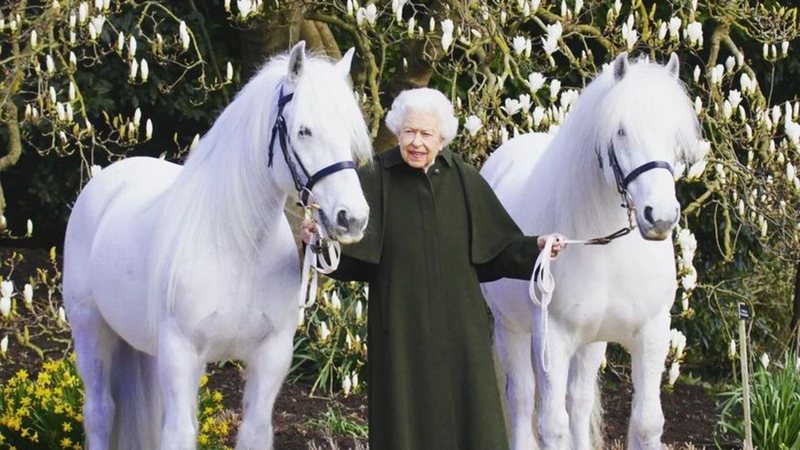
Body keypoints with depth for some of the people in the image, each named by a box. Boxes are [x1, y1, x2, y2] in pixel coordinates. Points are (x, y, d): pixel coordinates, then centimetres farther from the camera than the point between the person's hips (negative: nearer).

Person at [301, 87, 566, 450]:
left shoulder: (465, 180, 3)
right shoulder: (376, 179, -3)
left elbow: (498, 247, 6)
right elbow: (348, 250, -10)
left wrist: (535, 248, -11)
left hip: (459, 328, 2)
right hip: (401, 332, -2)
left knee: (467, 418, 4)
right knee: (406, 419, 3)